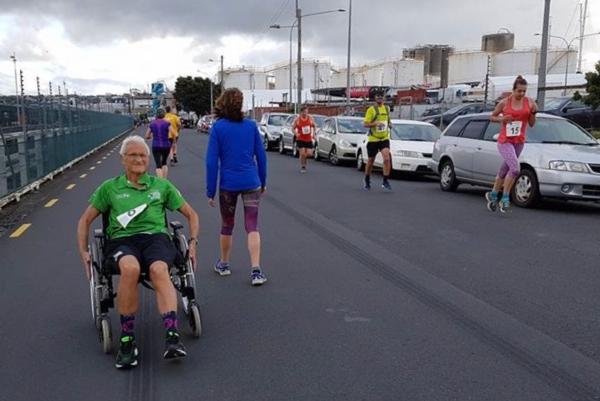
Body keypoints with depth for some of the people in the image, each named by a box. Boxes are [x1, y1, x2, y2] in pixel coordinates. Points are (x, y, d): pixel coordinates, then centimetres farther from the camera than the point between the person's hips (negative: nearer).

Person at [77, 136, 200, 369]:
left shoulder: (161, 186, 20)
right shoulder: (109, 188, 19)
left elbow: (191, 214, 24)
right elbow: (85, 220, 23)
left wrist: (193, 241, 10)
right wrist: (83, 252, 11)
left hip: (155, 237, 1)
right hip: (122, 241, 0)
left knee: (159, 270, -37)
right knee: (130, 268, -38)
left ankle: (172, 336, -45)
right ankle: (127, 339, -29)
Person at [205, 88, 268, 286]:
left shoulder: (218, 127, -6)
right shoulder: (251, 125, 2)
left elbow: (212, 161, -8)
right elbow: (261, 156, 5)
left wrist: (210, 191, -3)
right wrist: (263, 182, 16)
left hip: (228, 184, -1)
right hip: (251, 183, 1)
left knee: (227, 225, 16)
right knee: (252, 227, 3)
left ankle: (224, 264, 32)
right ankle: (256, 271, -5)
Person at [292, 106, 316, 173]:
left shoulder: (310, 118, -1)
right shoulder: (297, 120, -7)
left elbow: (314, 126, 14)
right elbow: (293, 128, 2)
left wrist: (313, 134, 4)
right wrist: (296, 133, -16)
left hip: (309, 139, 2)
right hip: (300, 139, -2)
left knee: (309, 154, -5)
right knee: (302, 154, -8)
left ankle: (304, 158, 29)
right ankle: (302, 167, 10)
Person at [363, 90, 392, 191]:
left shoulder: (386, 108, 11)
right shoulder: (371, 109, -5)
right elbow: (366, 124, -9)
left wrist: (389, 124, 4)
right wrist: (376, 123, -25)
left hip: (384, 138, 3)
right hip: (373, 139, -3)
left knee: (387, 159, -17)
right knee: (370, 161, 8)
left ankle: (385, 181, -11)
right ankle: (367, 181, 28)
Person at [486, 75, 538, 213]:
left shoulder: (529, 102, 2)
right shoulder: (505, 103, -4)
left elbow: (531, 124, 6)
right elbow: (492, 117, 7)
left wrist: (533, 112, -11)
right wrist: (502, 119, -12)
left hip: (519, 141, 4)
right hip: (505, 141, -4)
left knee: (504, 170, 14)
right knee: (515, 169, -21)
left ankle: (493, 195, 31)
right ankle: (505, 198, -7)